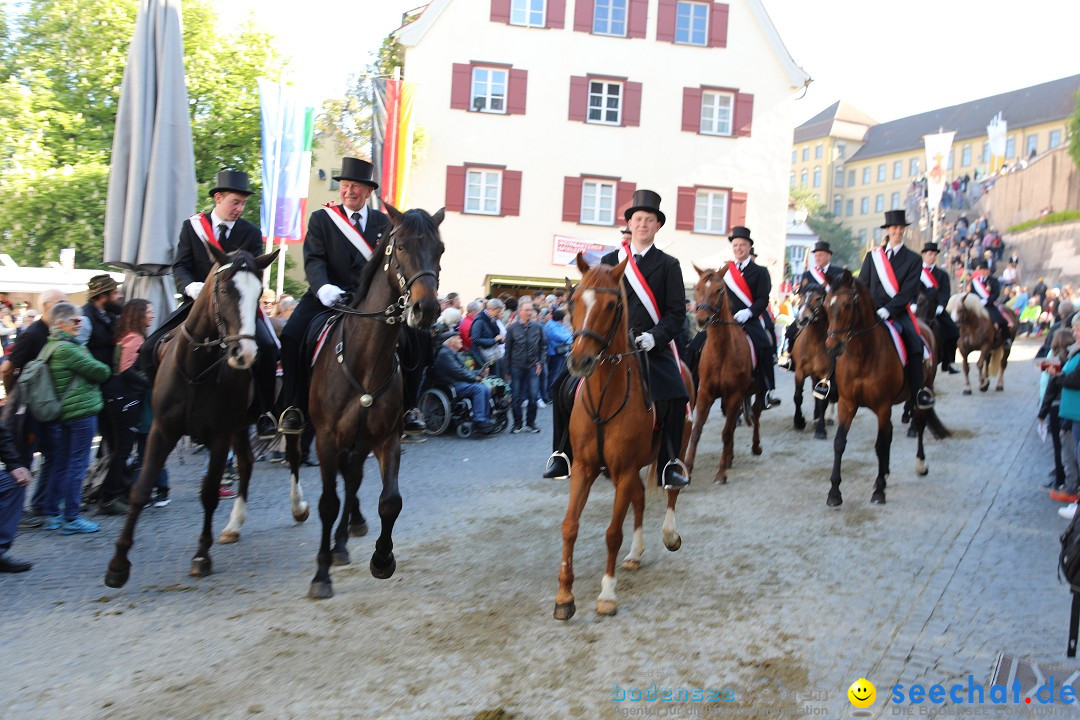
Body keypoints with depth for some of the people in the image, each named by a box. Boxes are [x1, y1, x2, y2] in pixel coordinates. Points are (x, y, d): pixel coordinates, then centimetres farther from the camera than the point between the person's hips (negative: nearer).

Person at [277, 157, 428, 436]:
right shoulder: (321, 219, 7)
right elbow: (314, 260, -5)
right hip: (330, 296, -1)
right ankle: (294, 407, -8)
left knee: (418, 338, -17)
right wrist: (322, 287, -27)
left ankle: (408, 407, -2)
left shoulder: (383, 222, 14)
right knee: (291, 337, -25)